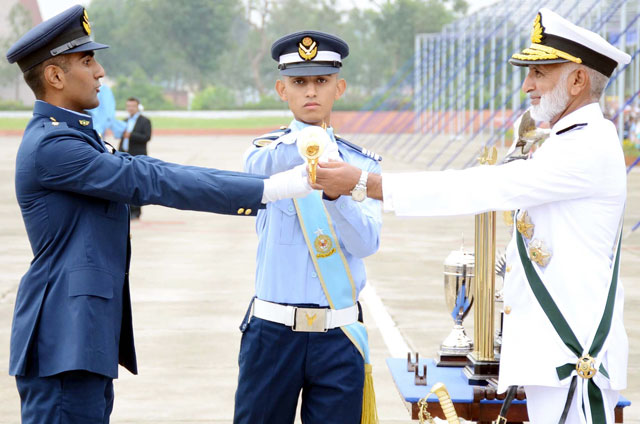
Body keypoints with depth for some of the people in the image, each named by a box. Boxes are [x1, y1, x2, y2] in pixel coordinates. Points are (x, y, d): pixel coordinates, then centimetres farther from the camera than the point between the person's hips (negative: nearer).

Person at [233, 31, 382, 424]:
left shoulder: (361, 163, 7)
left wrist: (335, 194, -27)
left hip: (339, 336, 1)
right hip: (272, 332, -1)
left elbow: (366, 243, -8)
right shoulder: (264, 153, 3)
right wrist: (303, 144, -46)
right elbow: (263, 169, -24)